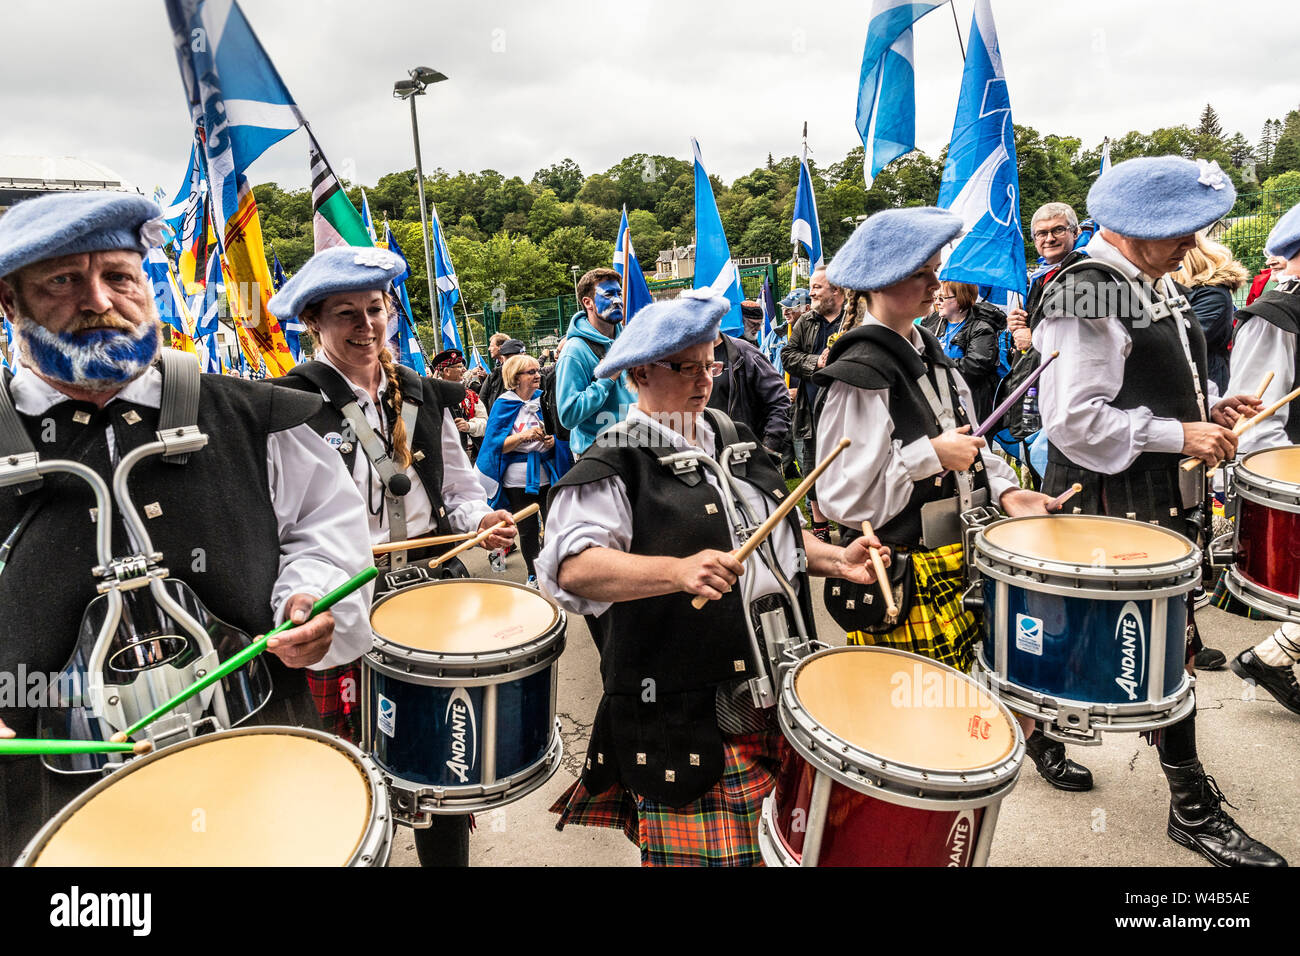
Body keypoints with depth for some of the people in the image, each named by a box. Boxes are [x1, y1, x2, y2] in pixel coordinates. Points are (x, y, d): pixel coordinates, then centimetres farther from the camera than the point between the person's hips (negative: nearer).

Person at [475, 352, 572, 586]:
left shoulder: (544, 399, 5)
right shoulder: (504, 404, -3)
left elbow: (559, 432, 15)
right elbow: (496, 444, -8)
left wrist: (553, 441, -7)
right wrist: (524, 436, -21)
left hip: (547, 474, 2)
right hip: (518, 478, -2)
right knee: (527, 529, 9)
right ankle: (533, 575, 26)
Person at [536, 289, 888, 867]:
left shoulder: (732, 439, 14)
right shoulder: (615, 466, -9)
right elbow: (573, 568, -22)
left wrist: (835, 560, 6)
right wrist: (677, 570, -34)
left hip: (780, 685, 7)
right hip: (687, 712, -6)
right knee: (705, 854, -2)